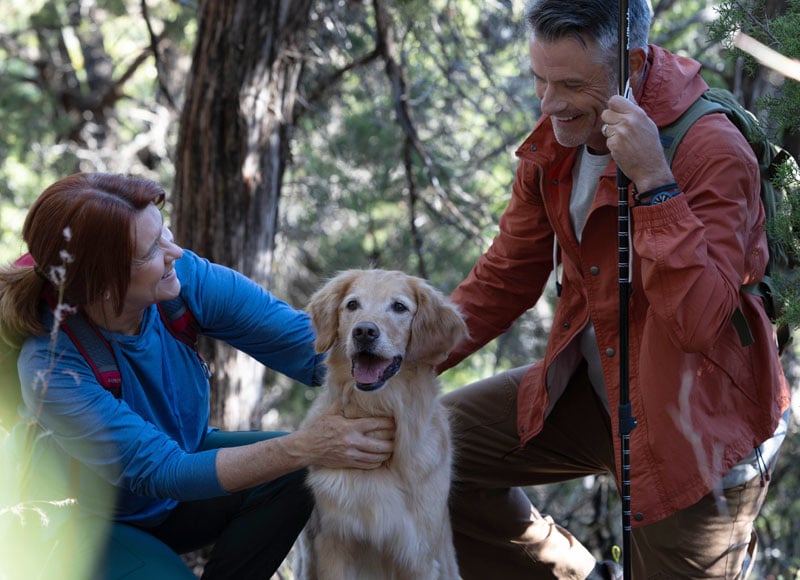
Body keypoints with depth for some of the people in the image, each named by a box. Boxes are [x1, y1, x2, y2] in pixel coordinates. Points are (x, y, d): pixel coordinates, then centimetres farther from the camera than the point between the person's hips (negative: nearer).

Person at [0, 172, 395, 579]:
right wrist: (304, 447, -45)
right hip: (94, 522, -5)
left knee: (298, 473, -20)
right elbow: (160, 472, -35)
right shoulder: (51, 366, -32)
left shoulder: (185, 278, -20)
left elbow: (302, 342, -20)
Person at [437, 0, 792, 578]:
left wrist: (654, 183, -37)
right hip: (594, 391, 7)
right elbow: (504, 282, 9)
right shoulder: (554, 144, -1)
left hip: (696, 424, -7)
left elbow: (697, 323, -32)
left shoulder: (713, 151, -23)